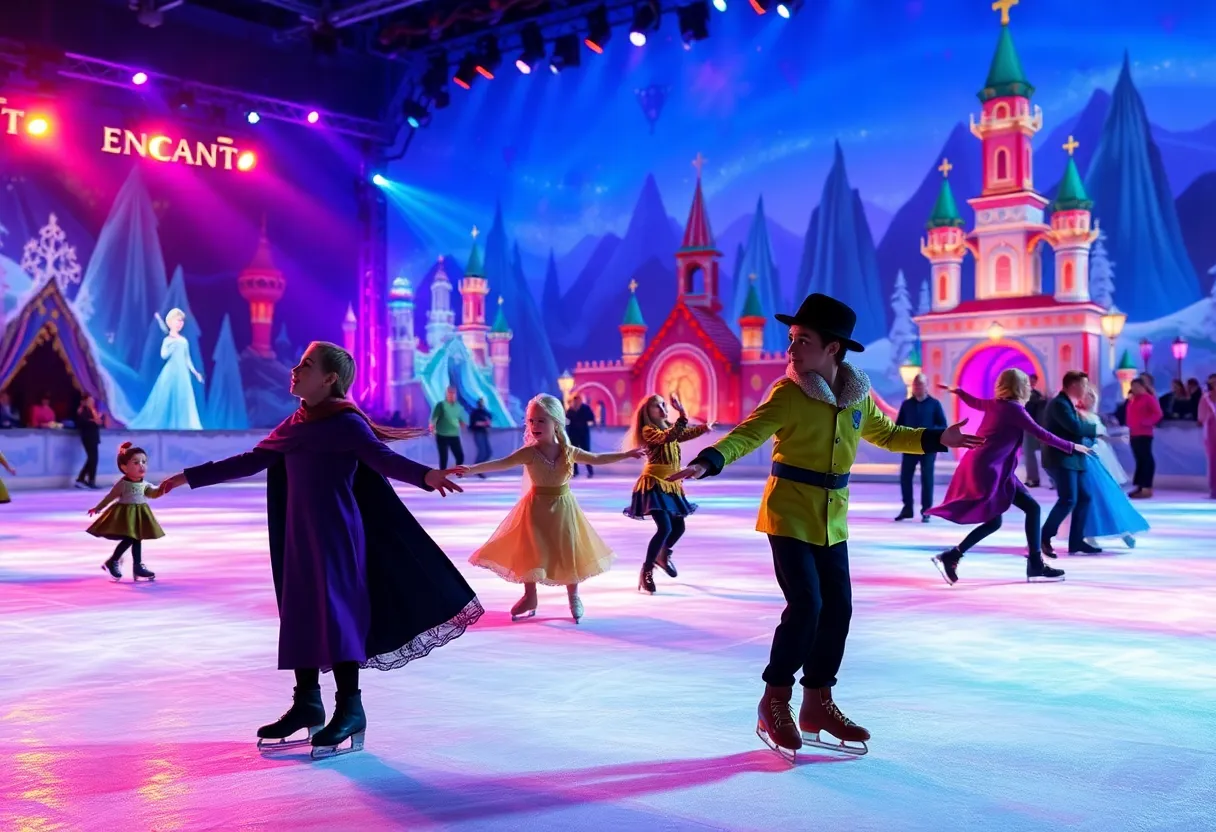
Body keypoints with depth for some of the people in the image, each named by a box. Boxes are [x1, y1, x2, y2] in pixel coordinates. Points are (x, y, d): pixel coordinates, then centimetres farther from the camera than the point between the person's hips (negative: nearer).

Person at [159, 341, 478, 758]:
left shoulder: (346, 422, -9)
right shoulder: (295, 423, 12)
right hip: (300, 535, 7)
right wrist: (190, 477, 22)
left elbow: (383, 457, -23)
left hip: (336, 533, -7)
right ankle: (307, 702, 20)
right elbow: (250, 462, 19)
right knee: (298, 613, 9)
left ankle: (350, 709, -1)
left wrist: (425, 475, -42)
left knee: (335, 612, -8)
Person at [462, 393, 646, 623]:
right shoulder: (529, 452, -16)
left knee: (569, 552, 8)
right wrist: (471, 469, -41)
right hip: (537, 508, -2)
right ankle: (530, 597, 22)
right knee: (530, 552, 2)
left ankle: (574, 597, 28)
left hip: (562, 508, 2)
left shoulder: (569, 451, -7)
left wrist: (627, 454, 10)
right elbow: (501, 463, -27)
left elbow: (597, 459, 8)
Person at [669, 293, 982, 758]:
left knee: (837, 607, 7)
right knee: (806, 604, -13)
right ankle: (775, 702, 5)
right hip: (789, 514, -6)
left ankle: (817, 703, 24)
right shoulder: (787, 393, -13)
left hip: (832, 519, 6)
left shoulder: (857, 397, 2)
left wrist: (937, 439, 13)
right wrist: (708, 461, -43)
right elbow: (748, 434, -25)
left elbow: (887, 434, 20)